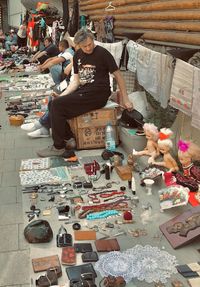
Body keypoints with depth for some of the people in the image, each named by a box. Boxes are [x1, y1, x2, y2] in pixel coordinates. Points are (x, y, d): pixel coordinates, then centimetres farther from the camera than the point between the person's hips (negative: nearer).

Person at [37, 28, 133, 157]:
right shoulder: (78, 55, 12)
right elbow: (76, 81, 11)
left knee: (57, 105, -18)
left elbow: (118, 75, -4)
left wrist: (125, 100, -4)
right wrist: (62, 95, -5)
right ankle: (69, 138, 2)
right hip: (83, 92, 8)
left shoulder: (102, 53, -8)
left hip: (98, 94, -8)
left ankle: (58, 147, -7)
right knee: (54, 103, -6)